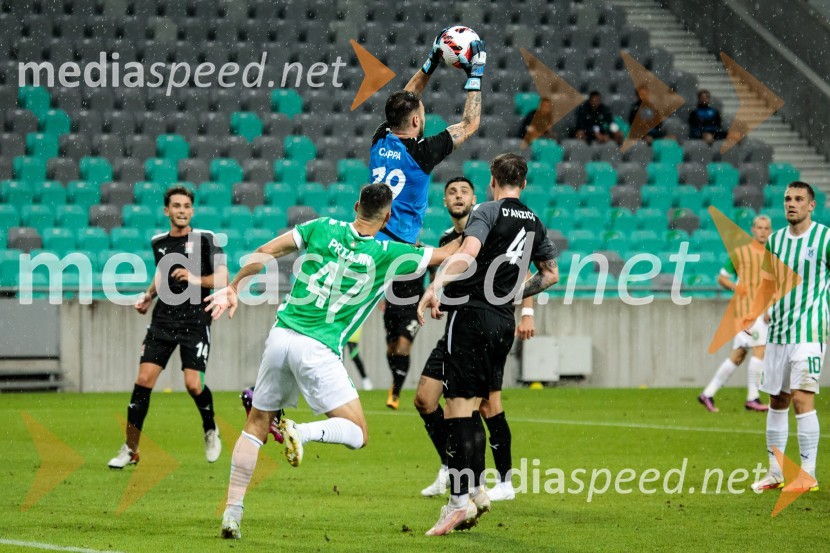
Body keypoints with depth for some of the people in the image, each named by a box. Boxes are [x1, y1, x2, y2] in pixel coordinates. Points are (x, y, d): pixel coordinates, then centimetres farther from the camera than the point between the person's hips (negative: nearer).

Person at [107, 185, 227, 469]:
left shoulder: (205, 239, -4)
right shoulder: (159, 242, 10)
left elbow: (223, 278, -10)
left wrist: (197, 280, -25)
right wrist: (148, 295, 14)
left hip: (195, 322, -4)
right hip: (163, 320, 4)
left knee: (193, 384, -14)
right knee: (144, 380, -6)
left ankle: (211, 431, 18)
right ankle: (130, 450, 1)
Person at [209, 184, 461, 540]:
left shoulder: (323, 228, 6)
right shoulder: (387, 255, -2)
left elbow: (265, 253, 5)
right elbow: (447, 254, 8)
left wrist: (233, 288, 15)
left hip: (282, 334, 4)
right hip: (318, 350, -4)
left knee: (256, 427, 15)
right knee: (357, 435, 4)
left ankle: (232, 513, 9)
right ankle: (301, 432, -24)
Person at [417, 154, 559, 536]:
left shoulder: (487, 212, -7)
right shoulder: (533, 223, 14)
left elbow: (468, 253, -26)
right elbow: (551, 274, 24)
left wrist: (435, 286, -34)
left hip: (472, 315, -7)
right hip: (504, 322, 7)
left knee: (458, 407, -8)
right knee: (475, 406, 17)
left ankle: (459, 501, -14)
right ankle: (476, 490, 16)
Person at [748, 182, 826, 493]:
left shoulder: (824, 238, -4)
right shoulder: (775, 240, 11)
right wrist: (750, 316, 7)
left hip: (810, 333, -6)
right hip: (778, 332, 6)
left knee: (802, 397, -14)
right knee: (777, 400, 8)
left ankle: (807, 475, -10)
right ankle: (775, 473, 16)